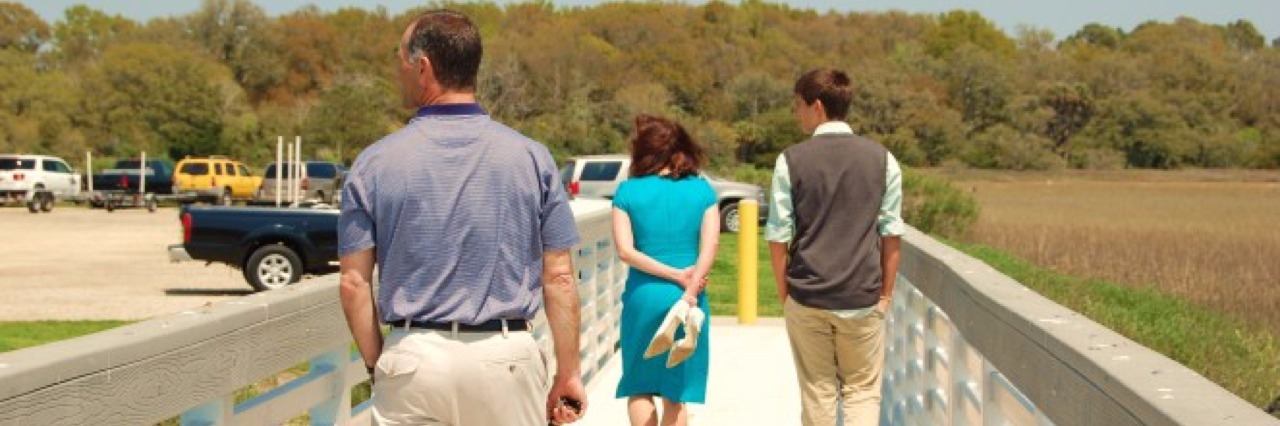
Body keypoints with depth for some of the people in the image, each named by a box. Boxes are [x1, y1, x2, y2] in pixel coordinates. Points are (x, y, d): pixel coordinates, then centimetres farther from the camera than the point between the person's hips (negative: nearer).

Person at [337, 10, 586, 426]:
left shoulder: (374, 163, -2)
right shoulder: (532, 157, -1)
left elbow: (354, 283, -2)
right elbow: (559, 278, -2)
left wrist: (377, 364, 9)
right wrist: (568, 372, 6)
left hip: (413, 360, 0)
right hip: (507, 358, 1)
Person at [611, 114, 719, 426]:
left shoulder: (628, 191, -1)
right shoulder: (701, 190, 3)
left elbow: (625, 251, -9)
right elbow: (710, 245, -8)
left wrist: (675, 275, -8)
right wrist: (689, 292, -13)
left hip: (643, 296, -1)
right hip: (689, 299, 1)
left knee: (639, 387, 14)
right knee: (676, 394, 11)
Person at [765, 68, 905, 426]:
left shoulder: (791, 160, -5)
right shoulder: (881, 159, 0)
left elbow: (778, 237, -4)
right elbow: (891, 235, 1)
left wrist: (784, 292, 7)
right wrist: (885, 294, 10)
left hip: (806, 299, 0)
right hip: (863, 300, 0)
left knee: (817, 392, 11)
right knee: (862, 390, 10)